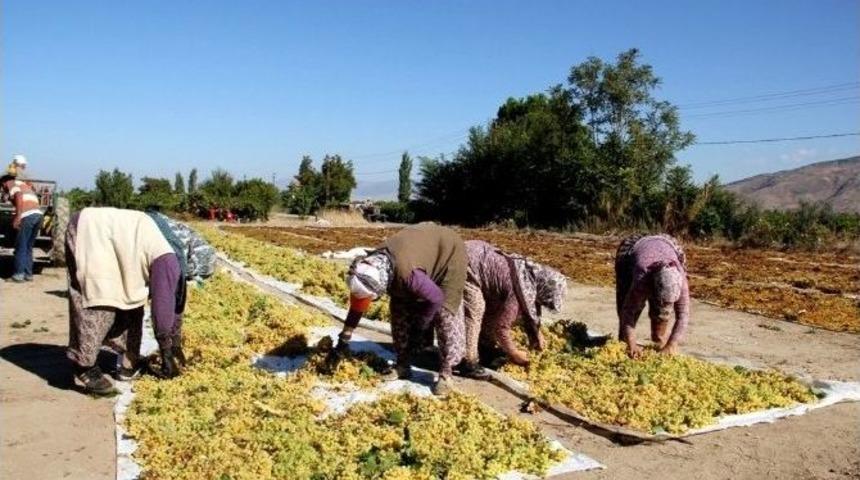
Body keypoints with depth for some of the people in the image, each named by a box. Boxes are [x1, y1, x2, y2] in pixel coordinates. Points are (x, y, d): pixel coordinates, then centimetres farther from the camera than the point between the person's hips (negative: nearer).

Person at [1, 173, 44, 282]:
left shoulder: (12, 184, 7)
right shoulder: (25, 185, 32)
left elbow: (19, 196, -12)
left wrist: (17, 216, -18)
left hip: (28, 216, -8)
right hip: (38, 215, 8)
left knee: (21, 247, 0)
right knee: (29, 247, 15)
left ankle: (19, 274, 1)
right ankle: (28, 274, 14)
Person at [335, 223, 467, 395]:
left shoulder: (407, 273, -44)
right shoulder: (371, 265, -21)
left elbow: (435, 298, -28)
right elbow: (358, 300, -4)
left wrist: (419, 330, -15)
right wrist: (345, 335, 2)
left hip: (449, 251, -7)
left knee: (446, 316, -12)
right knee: (400, 310, 4)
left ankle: (446, 373, 0)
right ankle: (403, 365, 16)